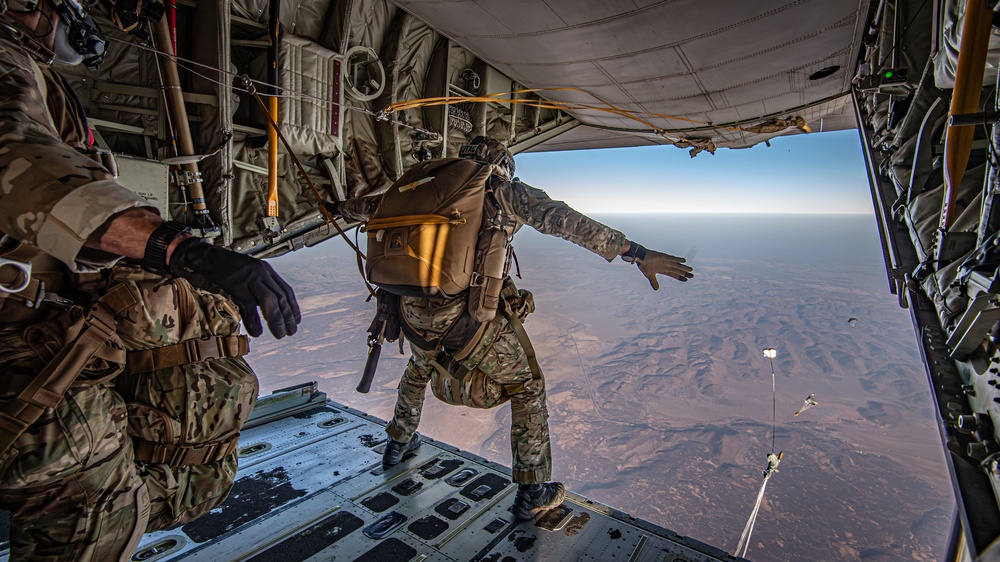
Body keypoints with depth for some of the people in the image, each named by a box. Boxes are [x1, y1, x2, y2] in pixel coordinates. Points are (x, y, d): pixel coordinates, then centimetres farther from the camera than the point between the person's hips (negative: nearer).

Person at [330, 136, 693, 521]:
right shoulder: (506, 192, 6)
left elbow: (375, 204, 31)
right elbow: (566, 221, -6)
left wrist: (338, 209, 51)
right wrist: (635, 252, -8)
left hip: (414, 312, 6)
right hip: (472, 312, -5)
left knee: (420, 367, 38)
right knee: (527, 387, 17)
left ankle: (398, 442, 57)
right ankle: (532, 492, 24)